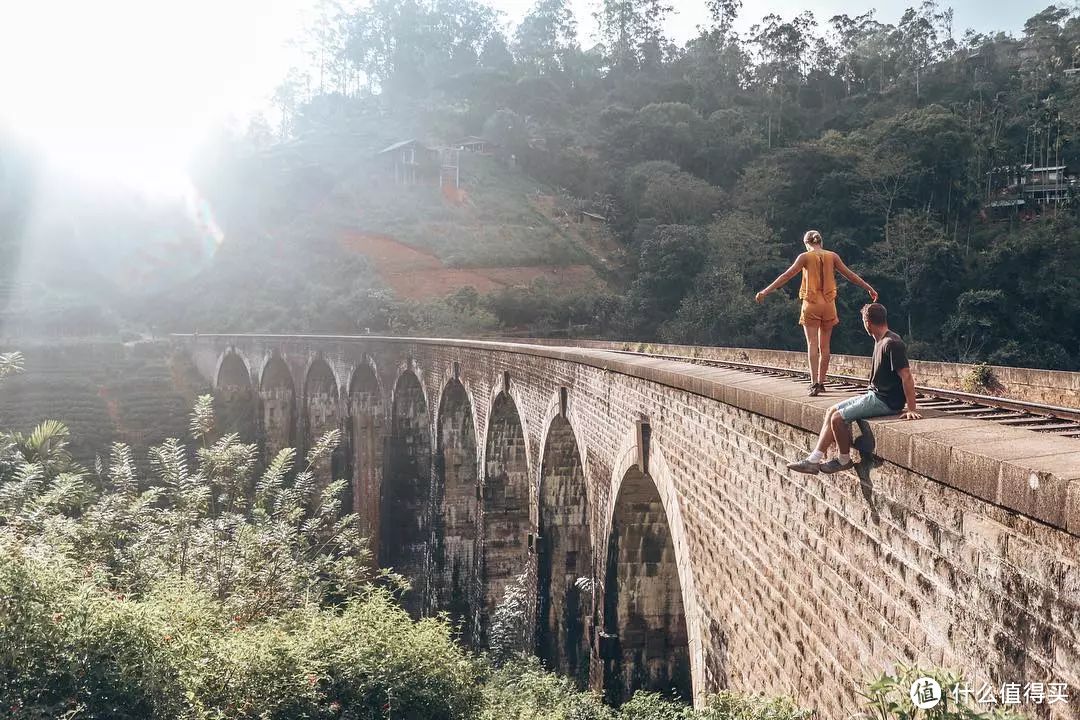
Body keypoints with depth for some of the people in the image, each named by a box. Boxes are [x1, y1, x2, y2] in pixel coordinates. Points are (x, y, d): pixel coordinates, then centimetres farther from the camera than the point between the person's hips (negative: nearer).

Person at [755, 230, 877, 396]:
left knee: (812, 344, -4)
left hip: (811, 303, -3)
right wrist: (870, 289, 21)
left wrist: (765, 291, -4)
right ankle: (821, 382, 16)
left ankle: (814, 383, -16)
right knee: (825, 345, 11)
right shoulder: (832, 256, 5)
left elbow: (786, 276, -6)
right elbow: (850, 275, 10)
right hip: (828, 304, 3)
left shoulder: (805, 257, -3)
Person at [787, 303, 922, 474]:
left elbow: (906, 376, -23)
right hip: (874, 395, 10)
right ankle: (813, 460, 1)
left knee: (838, 418, -16)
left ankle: (844, 460, 5)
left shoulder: (891, 343, -19)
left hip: (886, 401, -10)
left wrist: (911, 409, -25)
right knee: (832, 411, 5)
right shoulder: (880, 341, 12)